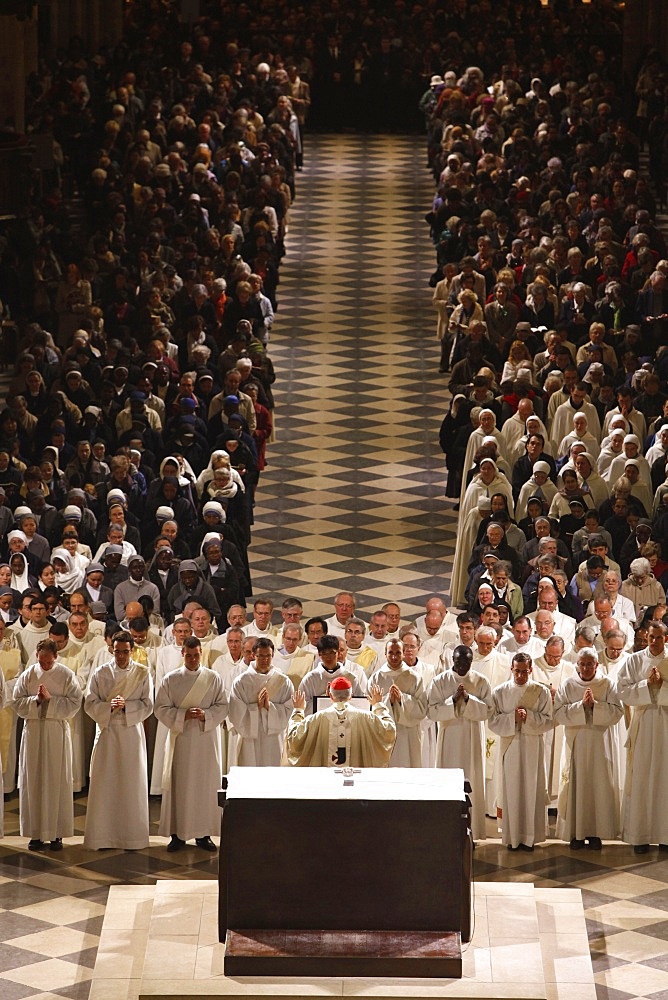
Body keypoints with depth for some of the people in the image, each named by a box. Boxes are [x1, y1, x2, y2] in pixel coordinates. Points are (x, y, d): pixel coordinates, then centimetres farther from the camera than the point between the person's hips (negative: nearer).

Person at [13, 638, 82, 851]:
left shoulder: (67, 676, -2)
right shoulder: (28, 675, 3)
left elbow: (74, 705, -8)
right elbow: (17, 703, 0)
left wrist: (50, 699, -17)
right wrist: (36, 700, -16)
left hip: (57, 732, -2)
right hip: (33, 731, 2)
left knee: (57, 781, 1)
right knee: (33, 781, 3)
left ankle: (56, 834, 7)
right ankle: (36, 833, 9)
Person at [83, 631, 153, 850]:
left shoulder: (142, 673, 2)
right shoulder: (100, 673, 3)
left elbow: (147, 706, -1)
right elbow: (90, 704, -1)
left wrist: (126, 705, -16)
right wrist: (109, 707, -18)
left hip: (132, 733, 0)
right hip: (107, 732, 0)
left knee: (132, 784, 1)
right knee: (104, 783, -1)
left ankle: (132, 836, 8)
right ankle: (102, 836, 5)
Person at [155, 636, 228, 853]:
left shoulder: (214, 678, 4)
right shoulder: (171, 680, 2)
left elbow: (222, 707, 2)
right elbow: (161, 709, -1)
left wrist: (205, 715, -16)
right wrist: (183, 715, -16)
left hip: (206, 739, 1)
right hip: (180, 739, -1)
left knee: (206, 784, 2)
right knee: (179, 784, 0)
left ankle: (203, 834, 11)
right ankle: (177, 834, 6)